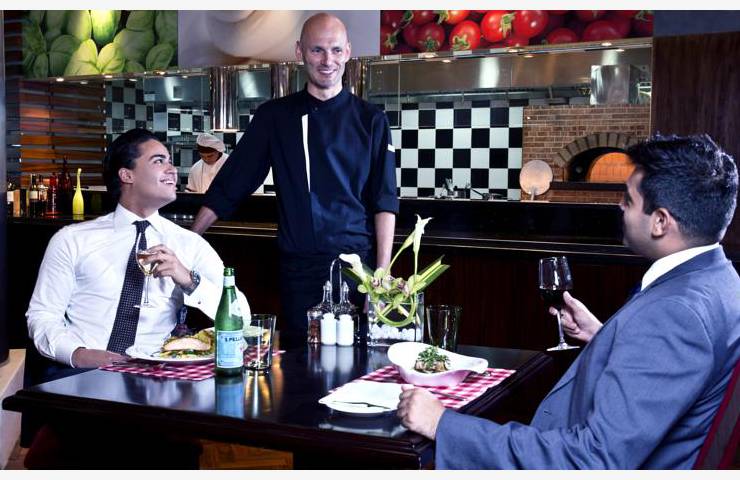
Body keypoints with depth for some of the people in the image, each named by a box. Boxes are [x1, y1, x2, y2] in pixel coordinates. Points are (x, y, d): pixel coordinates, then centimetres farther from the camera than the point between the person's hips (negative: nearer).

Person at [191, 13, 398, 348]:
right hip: (298, 267, 1)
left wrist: (382, 275, -9)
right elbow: (229, 187, 8)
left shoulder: (370, 120, 3)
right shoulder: (274, 116, 6)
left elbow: (384, 203, 0)